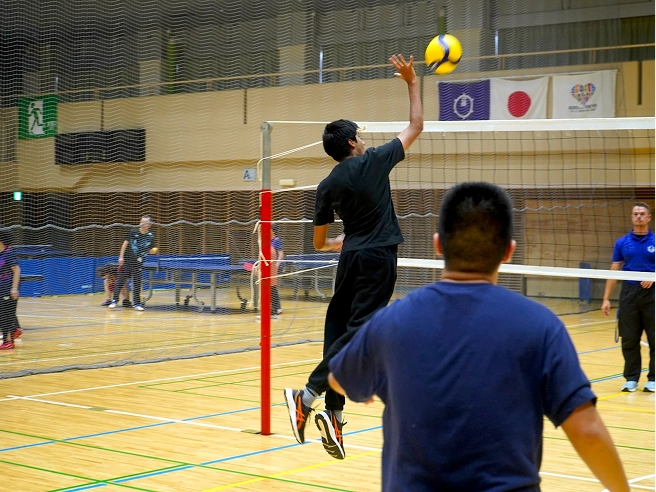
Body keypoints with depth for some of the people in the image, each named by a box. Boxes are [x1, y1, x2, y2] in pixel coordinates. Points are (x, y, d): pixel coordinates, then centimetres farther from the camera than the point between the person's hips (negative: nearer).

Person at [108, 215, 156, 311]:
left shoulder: (150, 237, -4)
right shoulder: (133, 232, -6)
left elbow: (150, 250, 6)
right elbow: (125, 244, -1)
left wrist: (154, 250, -18)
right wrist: (121, 257, -6)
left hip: (138, 263, 1)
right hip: (126, 260, -1)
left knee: (137, 283, 2)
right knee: (120, 280, 0)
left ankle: (137, 303, 8)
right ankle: (114, 300, 8)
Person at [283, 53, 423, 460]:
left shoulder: (328, 186, 7)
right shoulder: (374, 162, -3)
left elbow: (320, 242, 14)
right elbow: (416, 126, 7)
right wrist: (411, 82, 15)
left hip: (351, 259, 5)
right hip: (380, 259, -5)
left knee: (338, 329, 8)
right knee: (356, 332, -10)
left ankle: (333, 414, 0)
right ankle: (308, 396, -24)